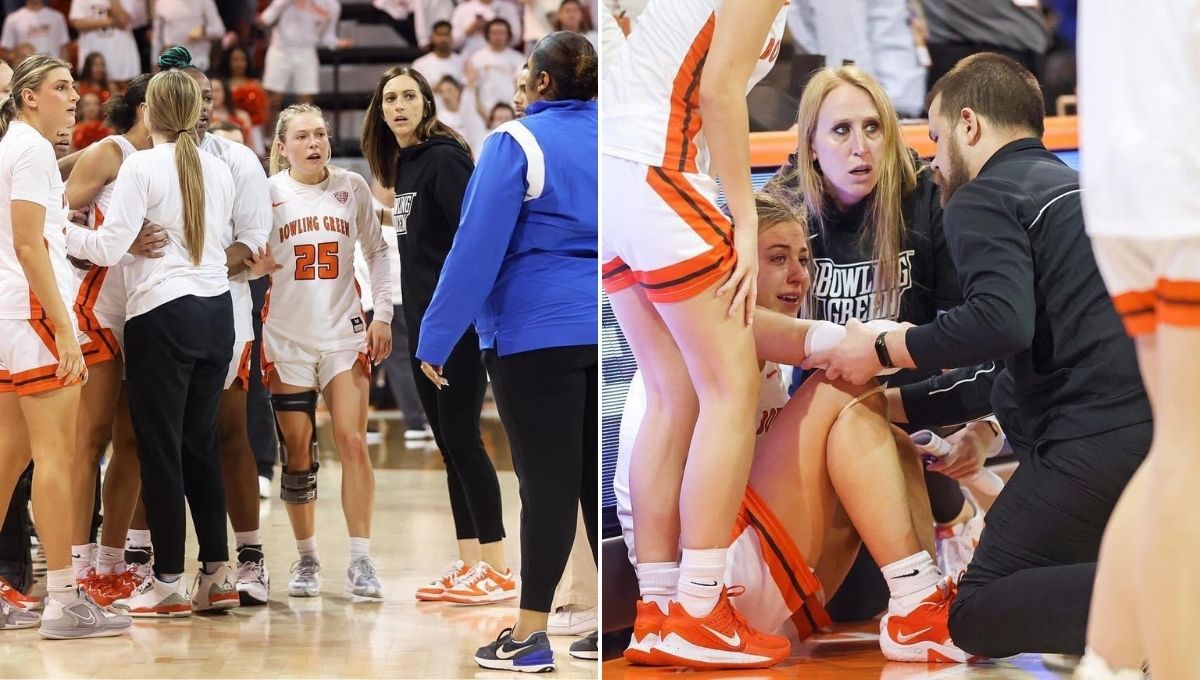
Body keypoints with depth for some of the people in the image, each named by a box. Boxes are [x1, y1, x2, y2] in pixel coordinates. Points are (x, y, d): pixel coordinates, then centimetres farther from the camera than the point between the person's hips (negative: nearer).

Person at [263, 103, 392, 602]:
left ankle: (361, 562, -5)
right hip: (287, 337, -1)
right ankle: (306, 560, 15)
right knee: (297, 453, 3)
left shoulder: (352, 187, 4)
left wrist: (383, 315, 6)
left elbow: (377, 251, 12)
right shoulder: (268, 193, -2)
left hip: (345, 332, 1)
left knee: (353, 443, -8)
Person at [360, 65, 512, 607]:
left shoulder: (444, 157, -11)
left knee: (461, 437, -8)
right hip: (424, 324, 9)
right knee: (448, 443, 10)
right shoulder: (404, 165, 16)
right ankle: (468, 565, 14)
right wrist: (419, 325, 17)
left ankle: (498, 570, -5)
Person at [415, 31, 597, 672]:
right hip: (610, 335, 5)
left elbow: (478, 247, -12)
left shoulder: (517, 143, -9)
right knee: (599, 476, 9)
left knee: (547, 479, -4)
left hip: (539, 334, -5)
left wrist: (435, 340, -9)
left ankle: (531, 634, -2)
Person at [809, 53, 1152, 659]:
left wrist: (881, 351, -3)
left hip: (1098, 437, -8)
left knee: (976, 615, -2)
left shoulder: (982, 199, 2)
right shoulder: (1074, 187, 29)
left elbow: (1001, 322, -17)